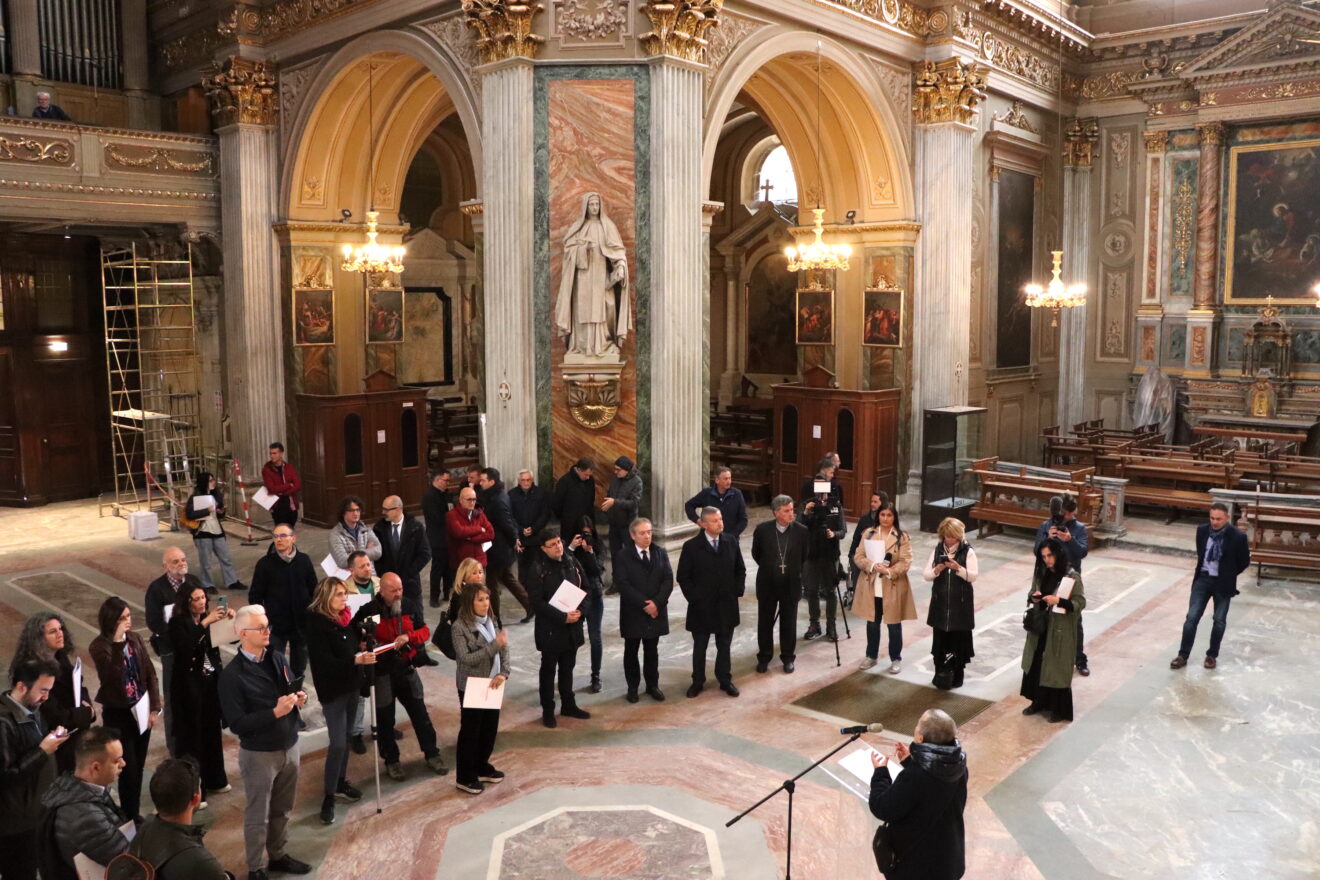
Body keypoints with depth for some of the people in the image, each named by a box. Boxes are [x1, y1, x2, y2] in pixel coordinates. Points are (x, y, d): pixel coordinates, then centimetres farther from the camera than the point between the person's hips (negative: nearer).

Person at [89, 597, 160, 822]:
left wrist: (154, 708, -1)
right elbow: (113, 676, -29)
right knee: (128, 768, 0)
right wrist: (118, 643, -34)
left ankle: (135, 812, 29)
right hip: (117, 714, -5)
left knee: (138, 766, 14)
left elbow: (150, 673, 4)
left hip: (141, 710, 5)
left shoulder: (134, 639, -1)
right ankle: (130, 818, 14)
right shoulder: (99, 646, -14)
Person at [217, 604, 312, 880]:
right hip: (259, 754, -5)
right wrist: (275, 713, -27)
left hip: (289, 746, 6)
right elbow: (236, 724, -19)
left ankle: (278, 855, 40)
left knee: (282, 809, 21)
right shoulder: (232, 675, -18)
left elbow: (293, 688, 14)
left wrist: (300, 698, -9)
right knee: (258, 815, 12)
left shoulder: (277, 658, 0)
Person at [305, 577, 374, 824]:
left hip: (350, 685, 7)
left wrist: (365, 652, -3)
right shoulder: (316, 624, -18)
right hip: (332, 690, -7)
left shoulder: (346, 618, 2)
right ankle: (328, 797, 5)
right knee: (338, 744, -8)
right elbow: (324, 662, -24)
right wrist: (356, 660, -31)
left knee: (346, 737, 17)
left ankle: (341, 782, 34)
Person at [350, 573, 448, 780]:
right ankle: (391, 761, 27)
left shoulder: (410, 606, -3)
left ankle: (432, 755, 24)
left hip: (407, 669, 3)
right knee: (385, 719, 10)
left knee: (420, 713, 10)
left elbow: (425, 631, 2)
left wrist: (408, 637, -17)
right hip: (381, 672, -3)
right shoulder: (368, 611, -14)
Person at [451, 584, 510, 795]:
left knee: (490, 728, 15)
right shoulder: (460, 626, -15)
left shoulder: (491, 622, 3)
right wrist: (494, 645, -26)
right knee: (470, 730, 4)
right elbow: (466, 658, -21)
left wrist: (503, 673, -16)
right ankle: (464, 777, 17)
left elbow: (504, 649, 0)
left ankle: (481, 767, 33)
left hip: (491, 685, 6)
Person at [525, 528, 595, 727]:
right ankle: (547, 710, 22)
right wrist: (563, 617, -20)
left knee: (567, 668, 18)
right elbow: (537, 601, -17)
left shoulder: (572, 561, 1)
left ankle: (568, 705, 33)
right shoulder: (538, 568, -14)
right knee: (548, 670, 9)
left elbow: (586, 587, 6)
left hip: (573, 627, 5)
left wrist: (579, 610, -11)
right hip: (550, 628, -4)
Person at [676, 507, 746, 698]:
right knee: (699, 647, 12)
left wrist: (738, 590, 0)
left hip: (726, 605, 2)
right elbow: (683, 576, -6)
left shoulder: (731, 543, 0)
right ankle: (698, 681, 26)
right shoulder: (691, 546, -10)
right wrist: (693, 597, -10)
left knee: (724, 646, 14)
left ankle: (725, 680, 27)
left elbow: (740, 570, 10)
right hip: (701, 606, -2)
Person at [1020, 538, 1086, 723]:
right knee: (1036, 664, 13)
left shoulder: (1072, 576, -14)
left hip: (1060, 630, -6)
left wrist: (1059, 601, -28)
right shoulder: (1041, 573, 4)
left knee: (1057, 668, 3)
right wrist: (1033, 598, -10)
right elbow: (1032, 594, 13)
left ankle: (1060, 709, 18)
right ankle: (1039, 701, 30)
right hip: (1040, 626, 6)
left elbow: (1081, 602, -15)